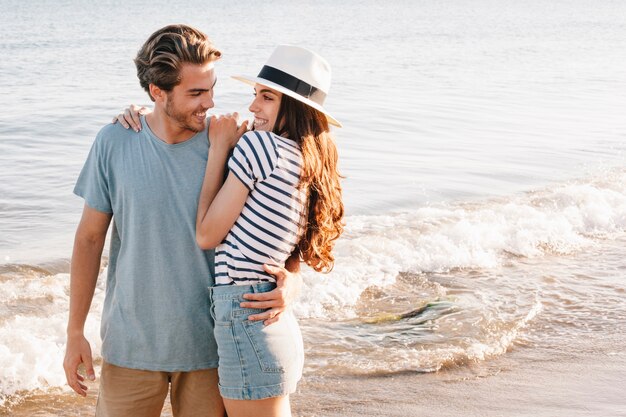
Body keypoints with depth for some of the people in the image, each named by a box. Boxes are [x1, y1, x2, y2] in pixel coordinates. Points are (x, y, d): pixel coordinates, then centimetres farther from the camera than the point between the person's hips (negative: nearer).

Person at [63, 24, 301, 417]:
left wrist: (290, 281, -21)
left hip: (208, 342, 0)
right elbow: (90, 237, 0)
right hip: (132, 342, 0)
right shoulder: (115, 142, -7)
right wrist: (75, 332, 1)